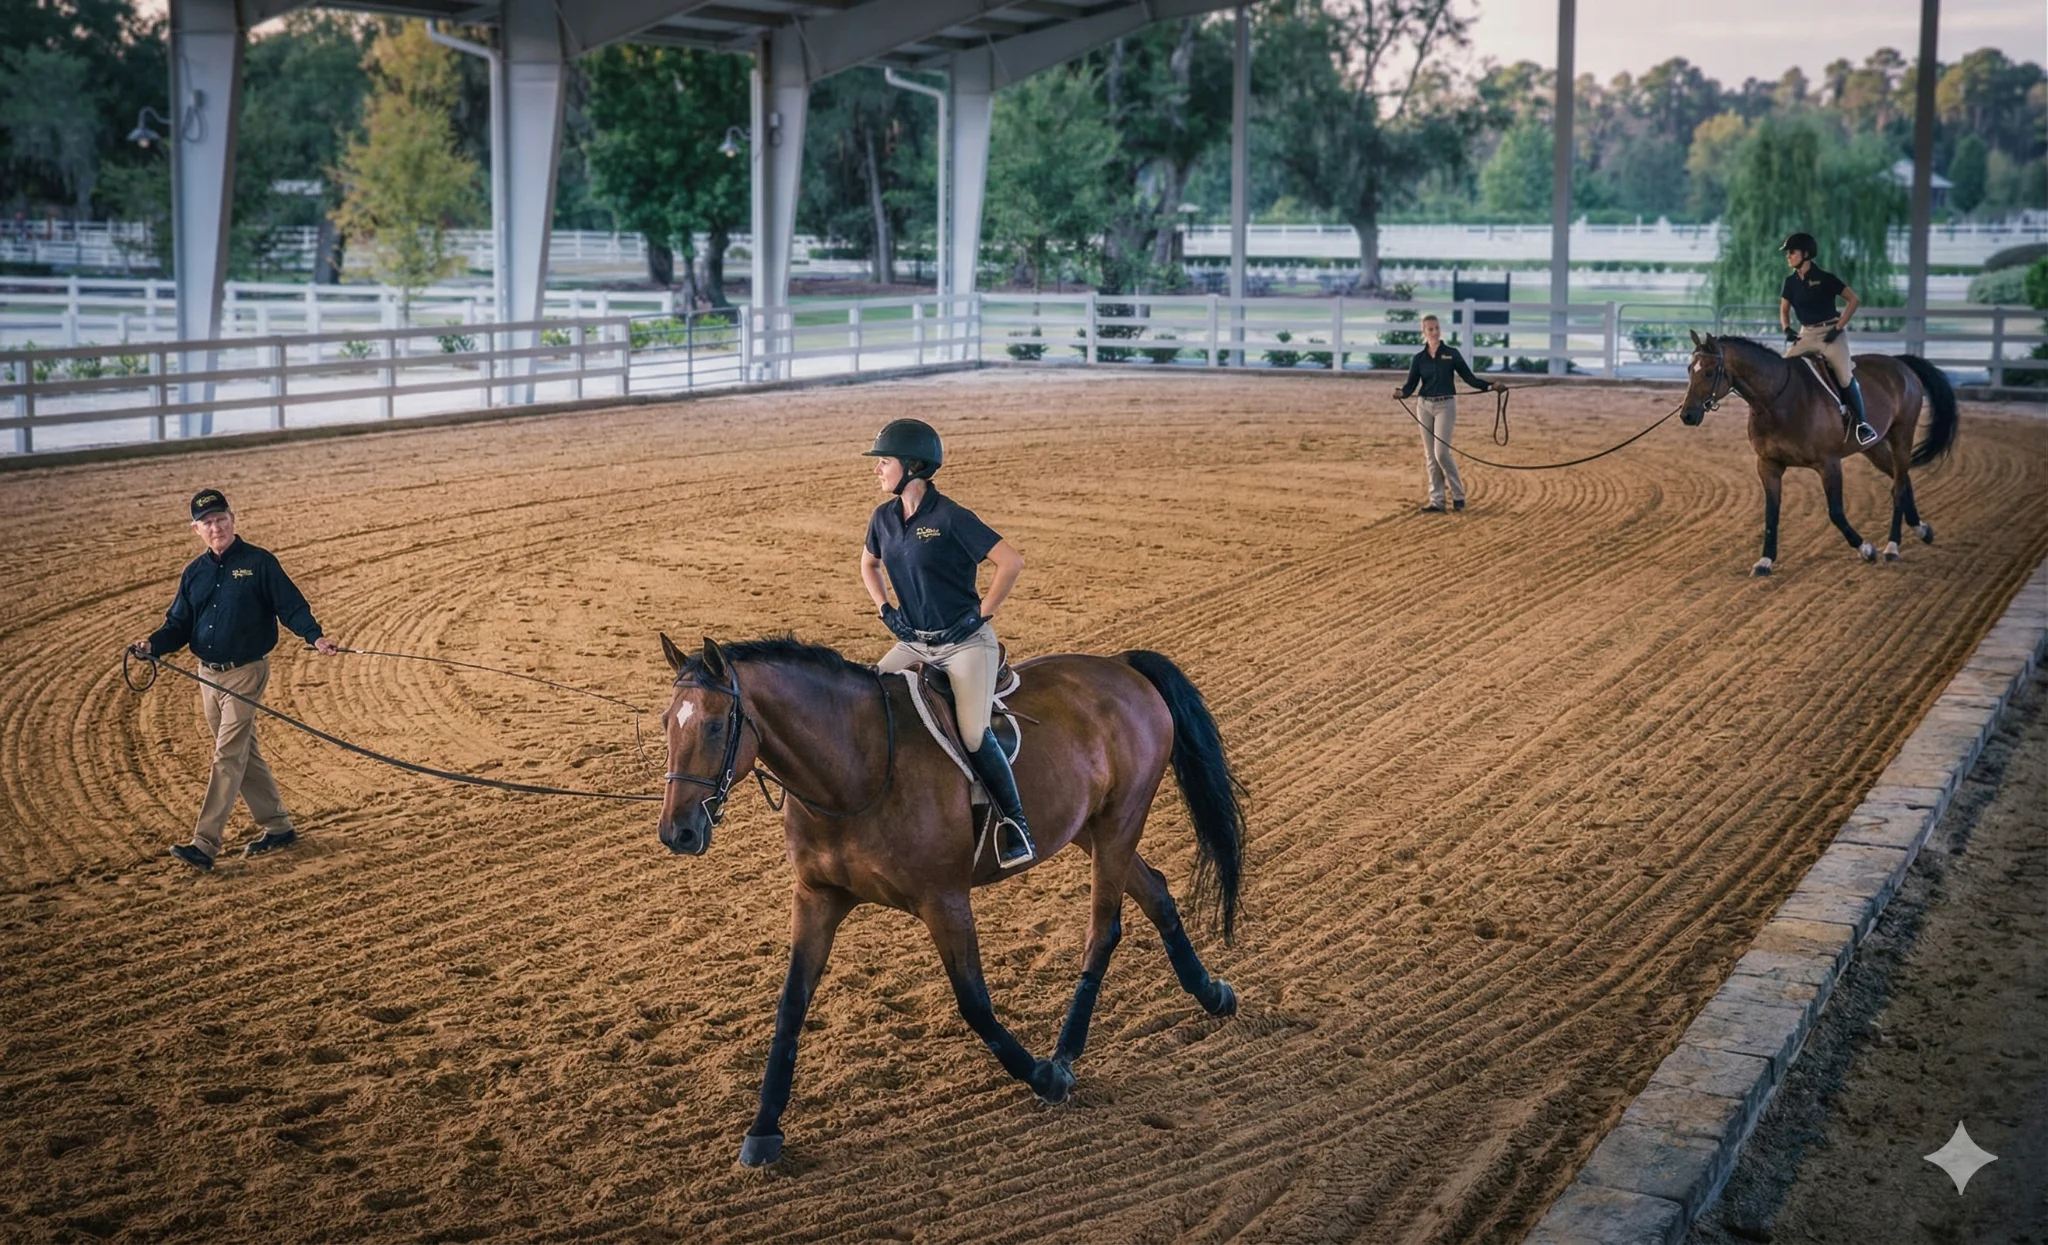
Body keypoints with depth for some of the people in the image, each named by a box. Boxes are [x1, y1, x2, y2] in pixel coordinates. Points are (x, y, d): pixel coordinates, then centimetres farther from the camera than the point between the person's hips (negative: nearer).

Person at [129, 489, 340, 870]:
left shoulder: (259, 562, -6)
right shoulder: (194, 573, 10)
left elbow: (291, 605, -8)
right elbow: (179, 624, 11)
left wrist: (315, 636, -24)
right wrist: (153, 645, -8)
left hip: (245, 673, -6)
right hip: (208, 675, 6)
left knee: (228, 758, -9)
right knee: (244, 755, 13)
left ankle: (205, 844, -11)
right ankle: (278, 827, 25)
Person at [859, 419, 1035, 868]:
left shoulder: (949, 518, -16)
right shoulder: (884, 518, 4)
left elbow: (1012, 562, -17)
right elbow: (868, 565, 25)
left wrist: (980, 614, -14)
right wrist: (885, 609, 10)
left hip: (964, 642, -7)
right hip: (914, 642, 7)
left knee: (974, 735, -21)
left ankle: (1016, 825, -8)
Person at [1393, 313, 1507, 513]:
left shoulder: (1452, 353, 0)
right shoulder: (1418, 358, 5)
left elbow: (1469, 377, 1)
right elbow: (1411, 384, -2)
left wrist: (1490, 385, -12)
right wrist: (1402, 392, -24)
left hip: (1446, 405, -3)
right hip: (1425, 406, 3)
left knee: (1441, 452, -12)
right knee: (1430, 455, 3)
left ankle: (1458, 494, 4)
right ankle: (1436, 501, 8)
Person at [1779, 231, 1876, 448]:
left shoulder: (1825, 278, -11)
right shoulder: (1791, 282, 4)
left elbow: (1854, 300, -8)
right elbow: (1784, 310, 16)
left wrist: (1838, 327, -14)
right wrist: (1787, 329, -4)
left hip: (1830, 332, -6)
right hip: (1806, 334, 6)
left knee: (1845, 375, -15)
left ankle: (1860, 423, -4)